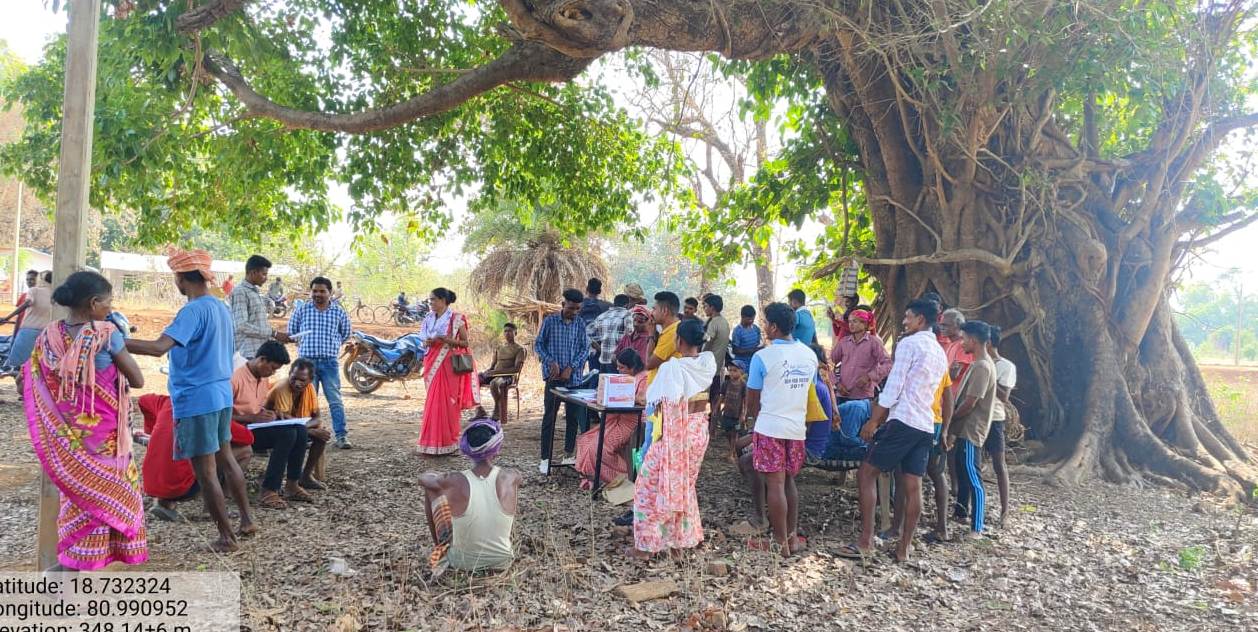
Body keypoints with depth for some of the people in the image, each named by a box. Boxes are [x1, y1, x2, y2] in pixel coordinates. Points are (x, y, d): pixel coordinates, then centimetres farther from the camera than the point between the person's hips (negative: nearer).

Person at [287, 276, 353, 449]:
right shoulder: (301, 310, 3)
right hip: (307, 361, 1)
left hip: (329, 362, 0)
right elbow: (291, 331, 15)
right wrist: (304, 344, 13)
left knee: (335, 400, -3)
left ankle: (342, 436, -1)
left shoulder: (339, 312, 4)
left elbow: (345, 334, 18)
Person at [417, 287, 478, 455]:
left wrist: (450, 341, -19)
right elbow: (424, 341, 18)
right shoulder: (429, 318, 11)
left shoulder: (456, 319, -5)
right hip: (433, 363, 5)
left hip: (448, 364, -5)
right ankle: (432, 442, 11)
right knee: (433, 402, 5)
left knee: (447, 402, -4)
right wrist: (428, 342, -5)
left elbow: (465, 342, -3)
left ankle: (448, 442, 5)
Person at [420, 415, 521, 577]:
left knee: (430, 489, 10)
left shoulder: (454, 482, -21)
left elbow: (423, 477, 2)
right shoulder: (510, 478, -17)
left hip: (462, 562, -1)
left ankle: (439, 547, 22)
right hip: (502, 561, 1)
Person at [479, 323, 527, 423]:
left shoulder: (519, 349, 4)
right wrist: (488, 372, -5)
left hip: (508, 376, -6)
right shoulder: (498, 348, 24)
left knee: (494, 383, -39)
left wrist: (497, 371, -18)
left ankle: (497, 412, -26)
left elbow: (517, 369, -9)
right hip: (494, 375, 6)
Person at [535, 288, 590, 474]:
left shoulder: (580, 323, 4)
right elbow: (538, 345, 2)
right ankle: (546, 458, 1)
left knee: (573, 416, 8)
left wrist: (571, 368, -9)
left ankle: (569, 453, 22)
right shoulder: (550, 321, -2)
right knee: (549, 416, -3)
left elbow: (585, 348, 3)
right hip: (554, 377, -3)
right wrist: (551, 362, -13)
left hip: (574, 377, 3)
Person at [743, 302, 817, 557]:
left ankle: (781, 543, 5)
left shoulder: (762, 357, -11)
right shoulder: (810, 355, 6)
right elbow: (808, 392, 14)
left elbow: (752, 402, -3)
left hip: (770, 428, -5)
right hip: (797, 428, 6)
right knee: (789, 482, 18)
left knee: (775, 485, 0)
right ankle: (793, 537, 22)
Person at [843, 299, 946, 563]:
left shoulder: (909, 343, -7)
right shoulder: (940, 353, 20)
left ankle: (866, 542, -5)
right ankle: (903, 548, 12)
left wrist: (873, 421, -8)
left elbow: (893, 386, -12)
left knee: (866, 474, -2)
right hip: (926, 426, 8)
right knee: (913, 487, 8)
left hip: (903, 422, -8)